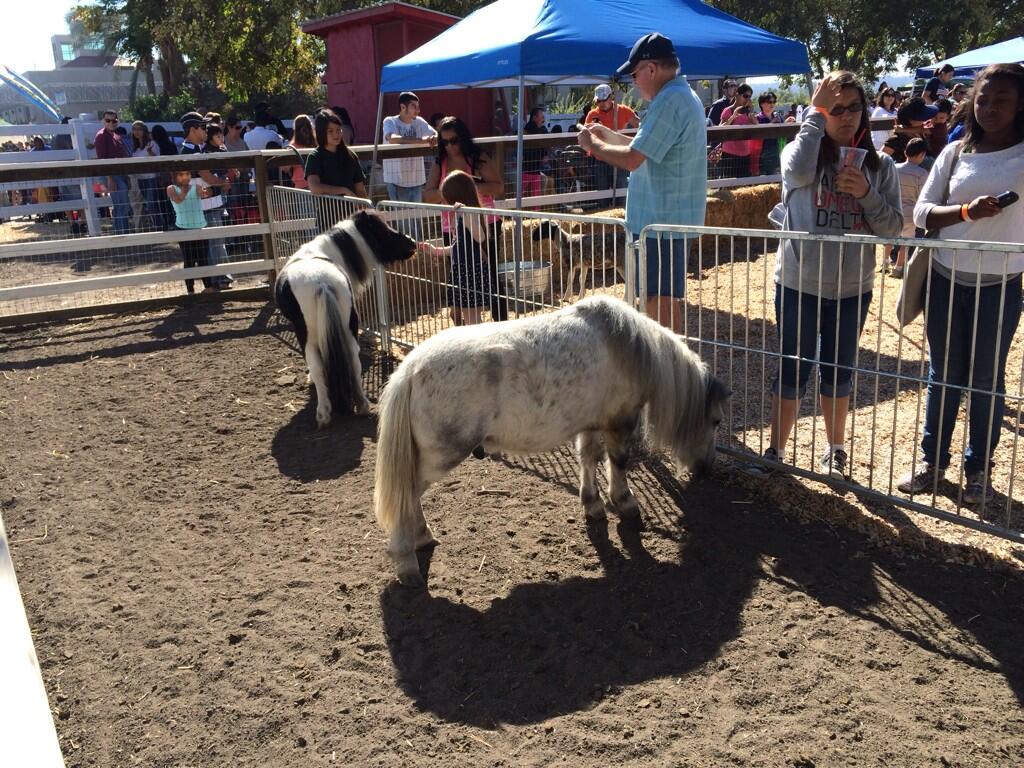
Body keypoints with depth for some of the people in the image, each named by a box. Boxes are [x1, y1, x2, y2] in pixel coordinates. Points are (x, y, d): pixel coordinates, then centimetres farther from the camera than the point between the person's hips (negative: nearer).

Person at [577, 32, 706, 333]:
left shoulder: (669, 101, -19)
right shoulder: (685, 95, 15)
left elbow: (632, 159, -22)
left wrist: (593, 145, -8)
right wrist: (609, 136, 16)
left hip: (661, 220, -11)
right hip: (671, 216, 11)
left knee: (660, 304, -4)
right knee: (668, 300, 19)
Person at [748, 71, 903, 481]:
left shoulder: (879, 166, 2)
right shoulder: (801, 151, -4)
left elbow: (893, 227, -1)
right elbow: (799, 173, -29)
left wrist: (866, 194, -18)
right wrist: (815, 113, -20)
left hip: (852, 288, 2)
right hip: (798, 284, -2)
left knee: (838, 370, 14)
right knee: (793, 369, 6)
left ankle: (836, 451, 31)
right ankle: (775, 451, 19)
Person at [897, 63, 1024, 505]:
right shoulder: (955, 152, 2)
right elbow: (922, 213, -2)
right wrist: (967, 211, -20)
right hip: (946, 279, 2)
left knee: (987, 379, 7)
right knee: (943, 373, 12)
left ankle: (979, 468, 23)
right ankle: (932, 460, 25)